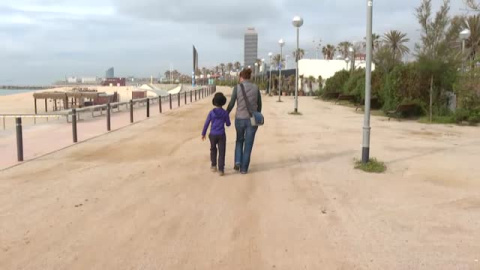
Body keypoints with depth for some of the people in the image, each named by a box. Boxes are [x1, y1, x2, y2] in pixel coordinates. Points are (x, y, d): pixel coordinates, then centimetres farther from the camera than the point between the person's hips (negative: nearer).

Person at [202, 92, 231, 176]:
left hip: (213, 135, 1)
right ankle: (221, 169, -6)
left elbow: (206, 124, -1)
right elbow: (228, 124, 5)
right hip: (221, 135, -1)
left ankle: (214, 166, 27)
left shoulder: (211, 112, -5)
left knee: (213, 149, 23)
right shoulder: (225, 113, -6)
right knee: (221, 152, 1)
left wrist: (203, 133, 10)